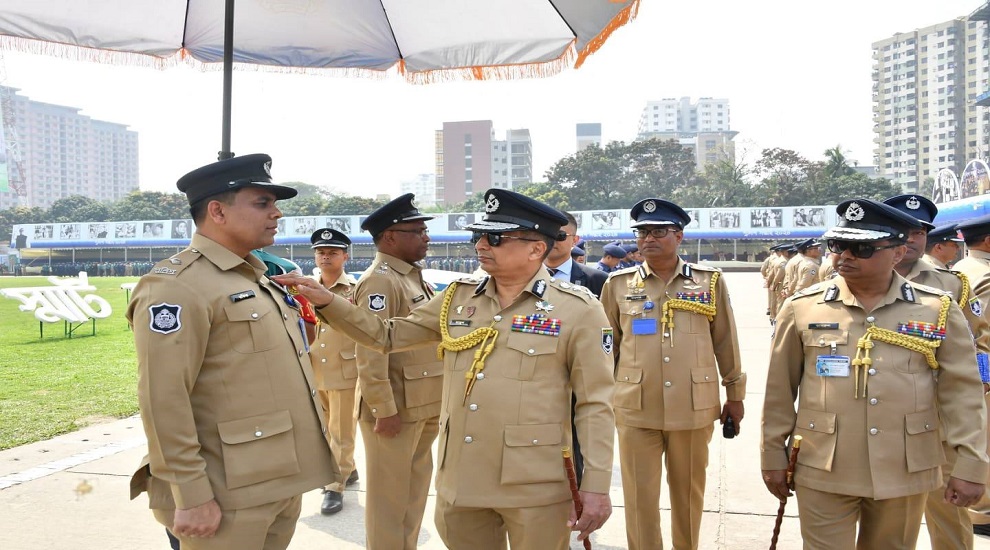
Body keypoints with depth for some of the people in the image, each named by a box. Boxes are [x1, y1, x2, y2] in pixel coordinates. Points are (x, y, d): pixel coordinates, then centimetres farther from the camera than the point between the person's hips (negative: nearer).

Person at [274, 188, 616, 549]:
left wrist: (597, 486, -11)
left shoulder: (578, 310, -7)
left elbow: (595, 405, -7)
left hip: (535, 489, -4)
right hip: (458, 482, 5)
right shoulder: (457, 298, 6)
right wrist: (326, 301, 1)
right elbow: (388, 335, 13)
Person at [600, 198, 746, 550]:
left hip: (694, 409, 1)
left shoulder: (710, 282, 2)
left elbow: (725, 343, 8)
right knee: (639, 497, 5)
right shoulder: (618, 284, 2)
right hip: (635, 411, 0)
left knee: (688, 493, 16)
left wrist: (734, 395, 11)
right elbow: (607, 348, 8)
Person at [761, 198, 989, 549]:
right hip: (823, 473, -1)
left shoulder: (939, 310, -2)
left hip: (905, 473, 1)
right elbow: (780, 391, 1)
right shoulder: (802, 308, -3)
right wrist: (773, 457, 4)